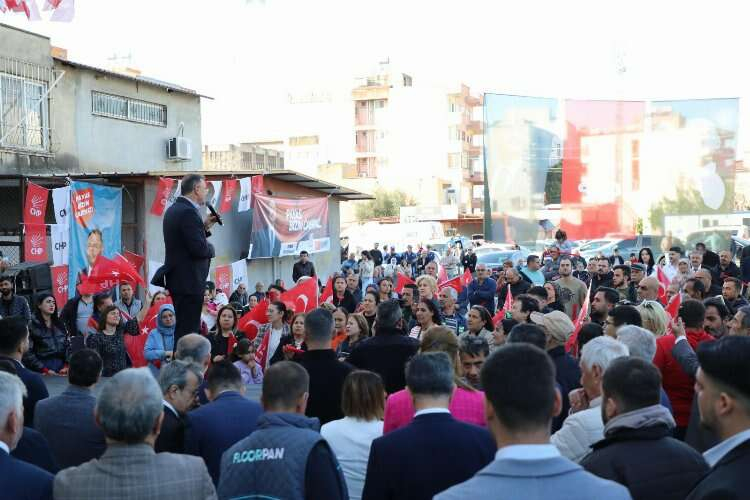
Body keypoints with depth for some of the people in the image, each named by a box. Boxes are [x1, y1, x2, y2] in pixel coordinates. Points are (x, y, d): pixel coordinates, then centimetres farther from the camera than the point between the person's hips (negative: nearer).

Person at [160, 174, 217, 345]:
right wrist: (211, 248, -3)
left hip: (176, 277, 10)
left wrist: (205, 227, 13)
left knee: (184, 328, 17)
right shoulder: (189, 212, -18)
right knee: (188, 330, -7)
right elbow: (199, 249, -23)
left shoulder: (173, 209, 14)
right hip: (189, 281, -10)